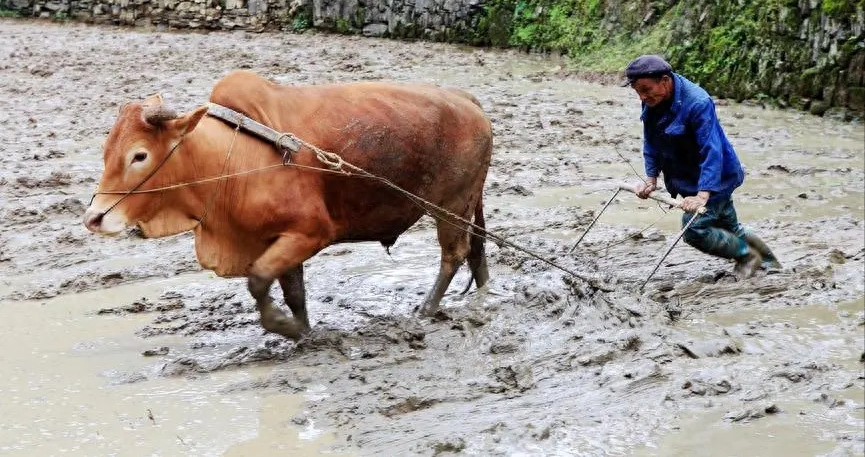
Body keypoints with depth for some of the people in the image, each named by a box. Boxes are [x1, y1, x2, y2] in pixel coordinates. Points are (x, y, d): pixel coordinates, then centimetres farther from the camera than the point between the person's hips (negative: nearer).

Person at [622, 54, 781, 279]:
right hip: (688, 180, 8)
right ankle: (767, 259, 41)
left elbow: (712, 152, -36)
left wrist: (702, 195, -44)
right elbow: (651, 143, 3)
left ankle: (747, 255, 4)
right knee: (729, 228, 20)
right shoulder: (651, 103, -7)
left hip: (714, 178, -8)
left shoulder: (697, 103, -31)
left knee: (694, 230, -17)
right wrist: (651, 178, -7)